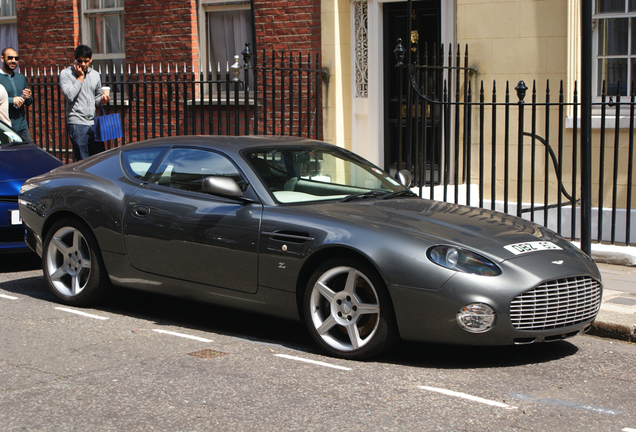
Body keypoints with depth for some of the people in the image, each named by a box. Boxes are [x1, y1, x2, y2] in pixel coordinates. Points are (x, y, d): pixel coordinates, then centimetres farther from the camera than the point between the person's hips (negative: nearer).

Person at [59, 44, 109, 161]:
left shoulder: (95, 75, 13)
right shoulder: (66, 73, -3)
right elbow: (69, 96, -17)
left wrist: (102, 100, 0)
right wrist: (80, 77, -11)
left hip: (93, 122, 5)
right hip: (76, 123, -5)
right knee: (83, 161, -5)